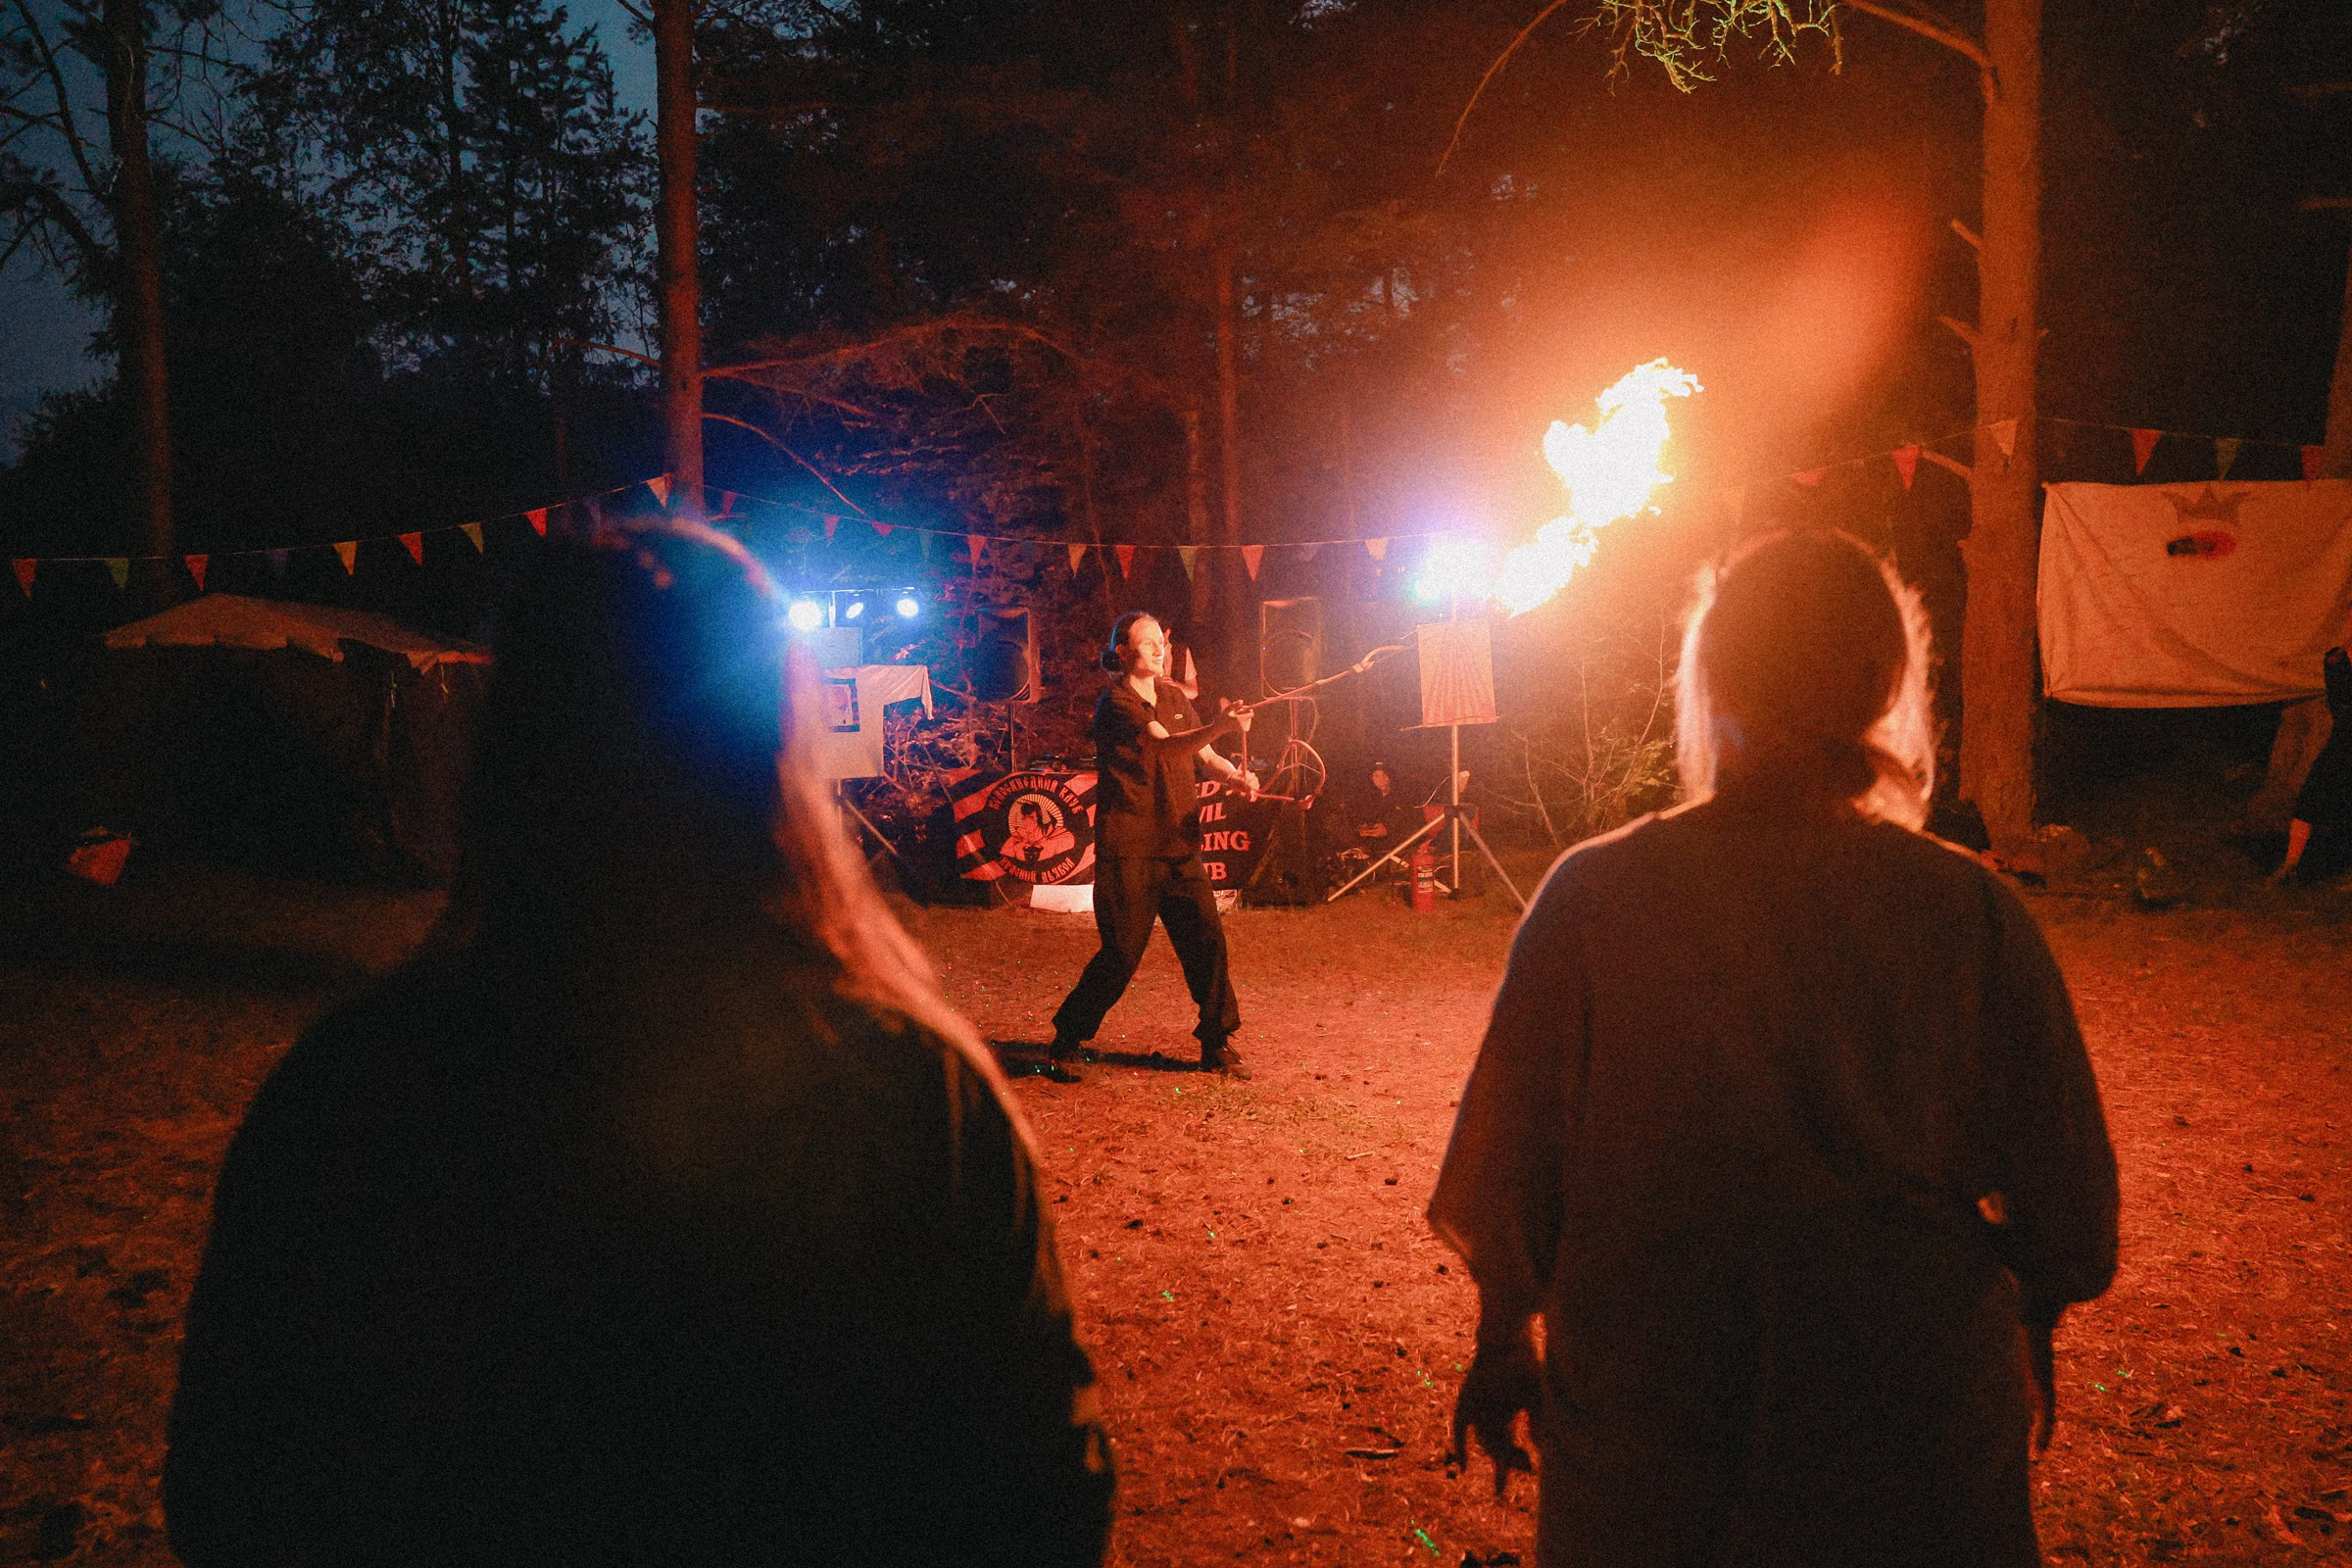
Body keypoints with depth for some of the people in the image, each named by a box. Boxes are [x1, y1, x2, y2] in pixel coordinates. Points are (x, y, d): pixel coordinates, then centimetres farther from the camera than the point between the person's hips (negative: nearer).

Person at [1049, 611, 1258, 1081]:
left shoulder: (1173, 697, 13)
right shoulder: (1116, 704, -11)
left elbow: (1201, 752, 22)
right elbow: (1164, 746, -26)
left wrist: (1233, 773, 0)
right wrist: (1221, 726, -42)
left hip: (1180, 847, 7)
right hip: (1129, 851, -7)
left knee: (1207, 941, 1)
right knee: (1122, 954, -5)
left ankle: (1217, 1043, 15)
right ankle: (1067, 1042, 12)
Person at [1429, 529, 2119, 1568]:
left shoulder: (1595, 895, -11)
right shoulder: (1967, 910, -11)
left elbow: (1507, 1169, -5)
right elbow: (2061, 1198, -4)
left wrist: (1504, 1339, 10)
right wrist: (2027, 1331, 15)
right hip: (1914, 1417, 0)